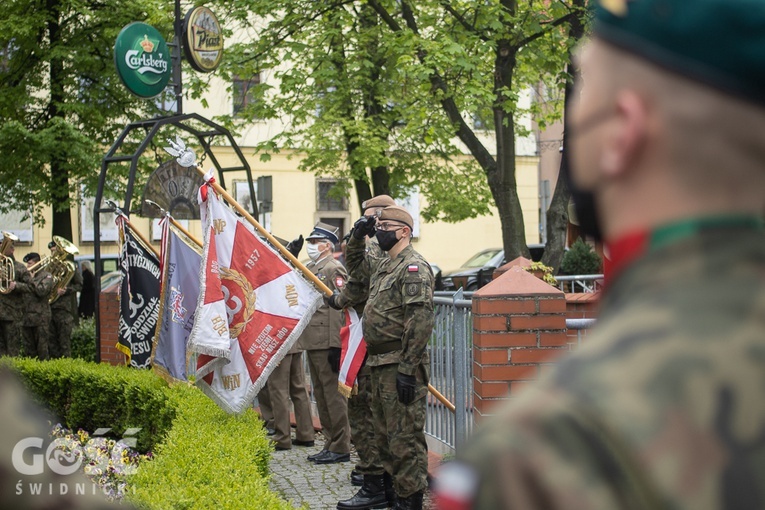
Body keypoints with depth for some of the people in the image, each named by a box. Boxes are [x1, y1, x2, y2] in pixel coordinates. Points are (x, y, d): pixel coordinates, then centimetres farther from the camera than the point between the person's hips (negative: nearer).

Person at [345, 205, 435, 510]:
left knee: (405, 438, -6)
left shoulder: (413, 267, -14)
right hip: (379, 366, 10)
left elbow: (421, 321, -21)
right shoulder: (383, 266, 17)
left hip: (400, 368, -10)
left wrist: (407, 369, -24)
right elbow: (354, 265, 38)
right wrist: (357, 237, 18)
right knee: (385, 437, 16)